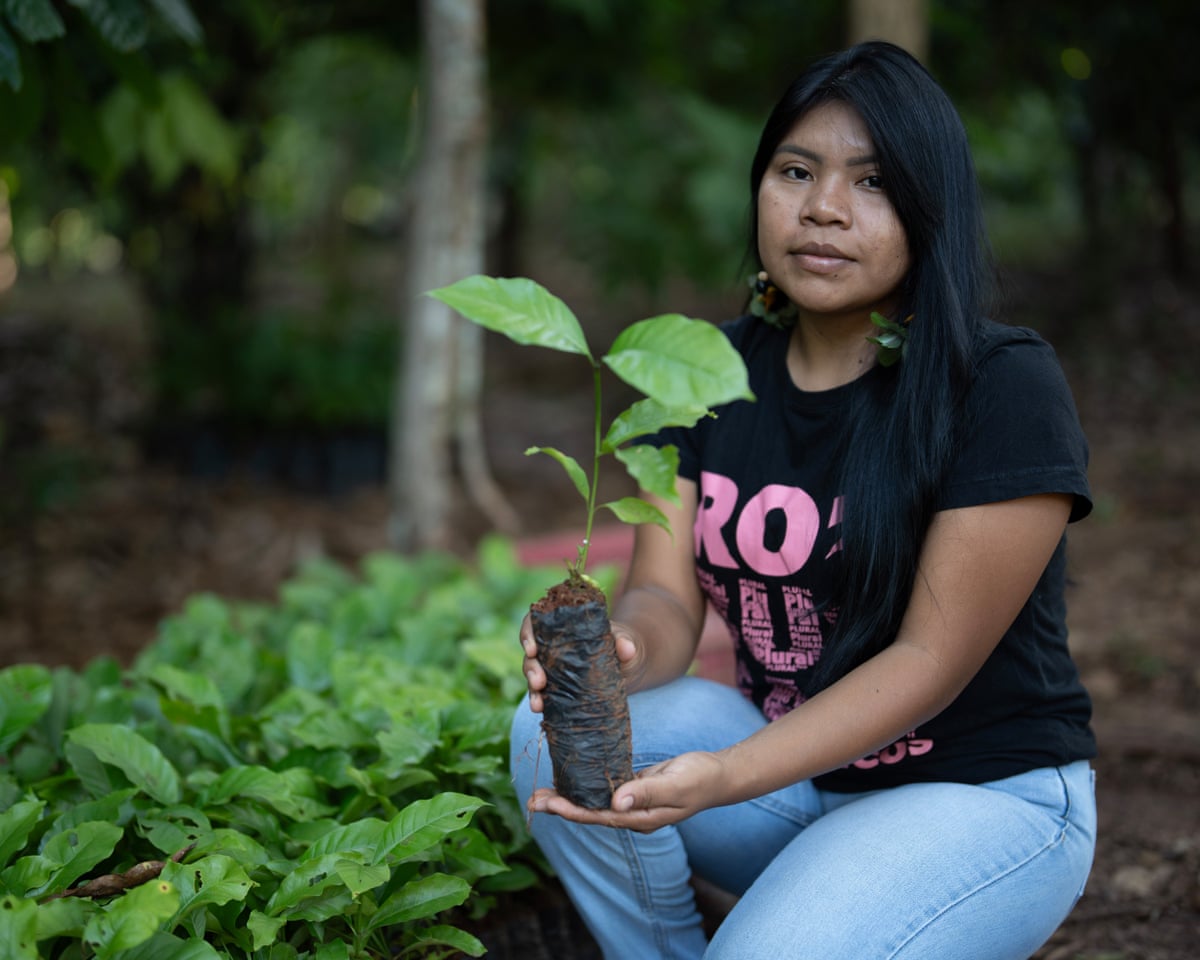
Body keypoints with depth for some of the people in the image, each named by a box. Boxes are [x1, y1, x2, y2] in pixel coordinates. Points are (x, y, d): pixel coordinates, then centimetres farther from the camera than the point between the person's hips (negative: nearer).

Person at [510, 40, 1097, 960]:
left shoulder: (1006, 387, -17)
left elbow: (933, 659, -21)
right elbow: (666, 599, -7)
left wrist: (723, 779, -34)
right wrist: (616, 654, -34)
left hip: (982, 793, -4)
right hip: (792, 766, 5)